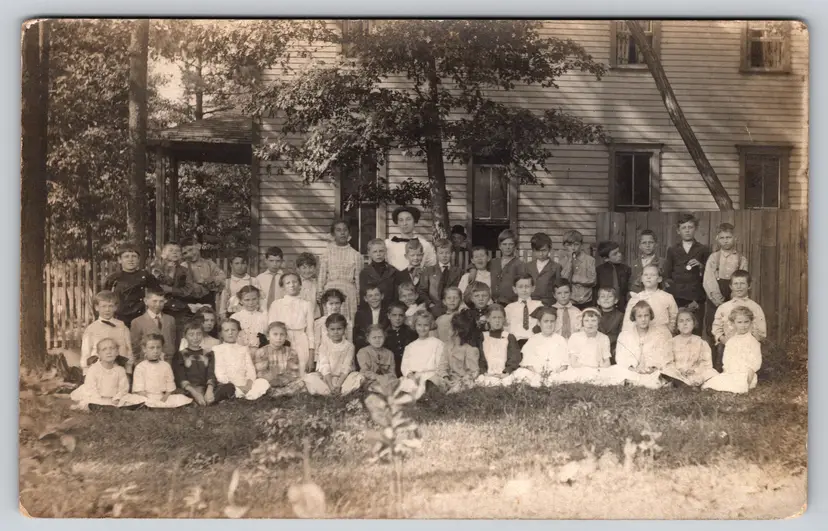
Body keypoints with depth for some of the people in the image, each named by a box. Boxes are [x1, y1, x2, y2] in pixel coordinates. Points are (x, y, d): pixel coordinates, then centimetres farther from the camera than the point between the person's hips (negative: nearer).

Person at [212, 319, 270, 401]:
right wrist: (237, 387, -15)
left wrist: (248, 384, -13)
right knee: (227, 388, -41)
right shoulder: (217, 349, 9)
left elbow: (250, 369, 10)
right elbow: (219, 373, -2)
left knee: (263, 382, -26)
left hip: (244, 385, 4)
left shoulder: (243, 349, 21)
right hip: (227, 384, -4)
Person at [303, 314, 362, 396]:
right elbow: (324, 367, -10)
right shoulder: (324, 346, -2)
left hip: (343, 378, 0)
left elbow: (346, 367, -9)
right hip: (327, 378, 0)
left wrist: (338, 384, -22)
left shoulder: (349, 346, -2)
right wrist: (331, 385, -22)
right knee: (309, 378, -25)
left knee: (358, 377, -28)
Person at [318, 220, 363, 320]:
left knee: (349, 321, -4)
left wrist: (358, 297, 6)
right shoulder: (327, 252, 4)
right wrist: (320, 293, 4)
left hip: (348, 292, 0)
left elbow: (358, 278, 6)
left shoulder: (355, 255, 3)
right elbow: (322, 275, 6)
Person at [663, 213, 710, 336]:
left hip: (696, 298, -1)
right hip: (676, 297, 1)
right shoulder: (672, 250, 14)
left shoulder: (703, 250, 11)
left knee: (695, 333, -7)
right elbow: (667, 276, 16)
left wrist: (701, 266, -7)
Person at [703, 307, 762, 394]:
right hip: (730, 374, 5)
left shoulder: (752, 341, -3)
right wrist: (724, 373, 3)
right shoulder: (730, 342, 14)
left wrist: (749, 379, -16)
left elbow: (755, 363, -8)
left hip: (744, 376, -5)